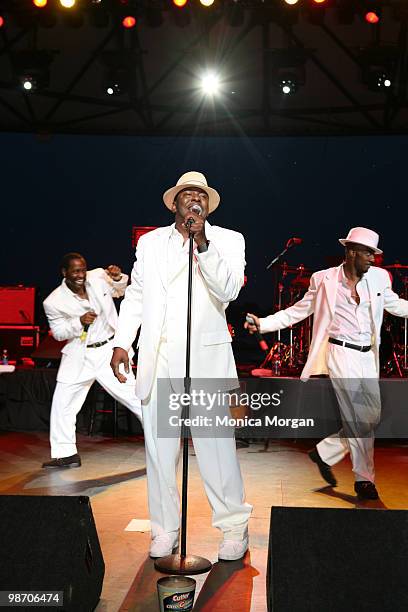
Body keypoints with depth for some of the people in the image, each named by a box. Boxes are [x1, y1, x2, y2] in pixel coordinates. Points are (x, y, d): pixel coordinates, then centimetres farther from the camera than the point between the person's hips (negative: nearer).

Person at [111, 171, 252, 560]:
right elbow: (135, 295, 17)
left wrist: (203, 245, -18)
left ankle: (234, 527, 11)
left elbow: (227, 290, -8)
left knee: (216, 445, -4)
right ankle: (164, 530, 17)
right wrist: (122, 342, 8)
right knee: (159, 448, 6)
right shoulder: (150, 242, 15)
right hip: (157, 359, 3)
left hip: (206, 358, -3)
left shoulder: (228, 240, 7)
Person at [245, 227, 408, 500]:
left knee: (373, 416, 7)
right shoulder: (325, 280, -3)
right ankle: (365, 479, 7)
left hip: (368, 357, 6)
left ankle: (325, 453, 24)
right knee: (357, 418, -7)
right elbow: (297, 311, 4)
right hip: (341, 353, -6)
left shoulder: (378, 277, 7)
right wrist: (263, 324, -5)